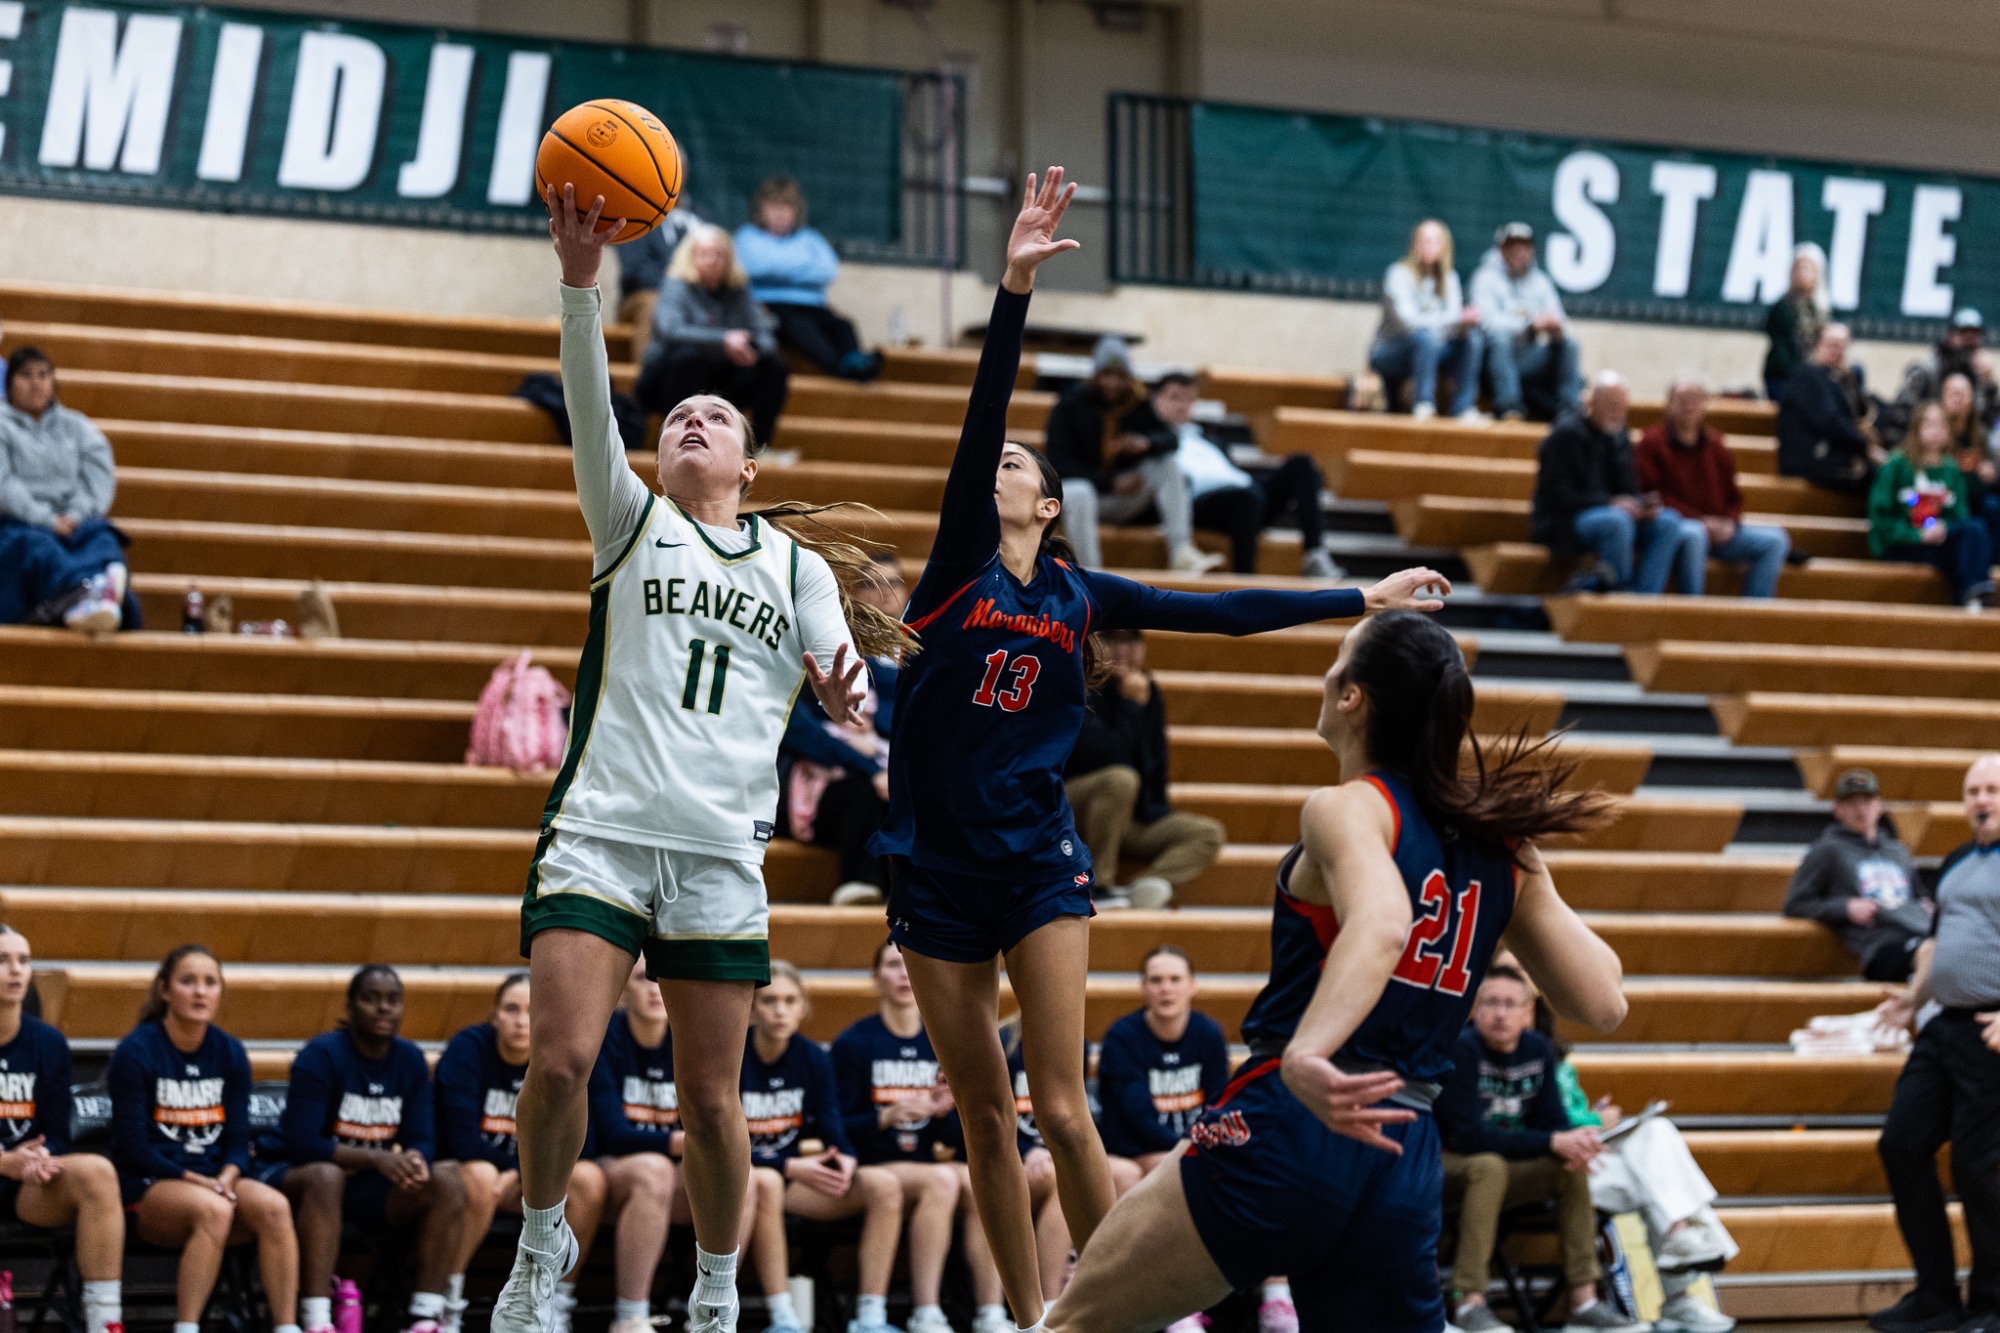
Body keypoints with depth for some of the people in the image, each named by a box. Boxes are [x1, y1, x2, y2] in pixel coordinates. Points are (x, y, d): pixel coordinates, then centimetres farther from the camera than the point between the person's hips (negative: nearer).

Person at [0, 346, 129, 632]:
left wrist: (76, 516, -11)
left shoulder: (77, 425, 26)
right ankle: (81, 594, -77)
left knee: (101, 535, -34)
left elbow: (100, 477, 11)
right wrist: (46, 520, -17)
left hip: (74, 523, 3)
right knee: (36, 545, -40)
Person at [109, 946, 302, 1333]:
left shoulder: (230, 1053, 10)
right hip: (148, 1187, -5)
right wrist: (195, 1180, -15)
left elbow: (238, 1140, 9)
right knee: (212, 1209, -37)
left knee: (274, 1206, -27)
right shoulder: (136, 1051, -5)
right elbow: (133, 1148, -8)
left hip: (213, 1181, 5)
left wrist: (226, 1178, -12)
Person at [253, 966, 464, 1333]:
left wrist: (414, 1162, -26)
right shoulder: (322, 1055, -14)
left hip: (366, 1187, 6)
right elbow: (302, 1144, -22)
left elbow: (422, 1140, 0)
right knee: (325, 1176, -40)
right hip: (291, 1175, -6)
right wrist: (375, 1158, -33)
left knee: (448, 1180, -16)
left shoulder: (411, 1060, 4)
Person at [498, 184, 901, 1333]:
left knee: (711, 1097, 2)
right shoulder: (633, 522, 11)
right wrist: (581, 281, -19)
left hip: (722, 852, 1)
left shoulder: (796, 564, 14)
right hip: (600, 834, -1)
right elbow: (590, 410, -4)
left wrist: (847, 694, -25)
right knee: (562, 1061, -14)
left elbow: (845, 680, 1)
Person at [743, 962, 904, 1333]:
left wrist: (844, 1159, -22)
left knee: (884, 1185, -19)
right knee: (765, 1182, -41)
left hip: (797, 1175, 5)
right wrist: (790, 1167, -25)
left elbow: (833, 1129, 3)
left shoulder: (814, 1059, 5)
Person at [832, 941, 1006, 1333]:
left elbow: (956, 1139, 14)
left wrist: (945, 1112, -9)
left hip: (932, 1164, 4)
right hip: (875, 1168, -4)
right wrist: (887, 1116, -21)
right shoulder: (853, 1043, 2)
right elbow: (840, 1128, -3)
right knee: (941, 1180, -33)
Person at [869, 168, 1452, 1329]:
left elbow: (1221, 612, 13)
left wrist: (1362, 599, 14)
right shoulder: (959, 566, 2)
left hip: (1040, 861, 0)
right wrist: (1014, 290, -19)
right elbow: (979, 417, -9)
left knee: (1062, 1111, -9)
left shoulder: (1080, 597, 7)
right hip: (938, 865, 0)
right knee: (985, 1118, 4)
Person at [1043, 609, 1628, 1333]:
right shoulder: (1502, 844, 11)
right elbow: (1602, 1002, 13)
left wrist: (1306, 1053, -42)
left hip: (1284, 1135, -6)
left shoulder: (1347, 809, -5)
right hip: (1407, 1169, 6)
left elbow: (1381, 923, -28)